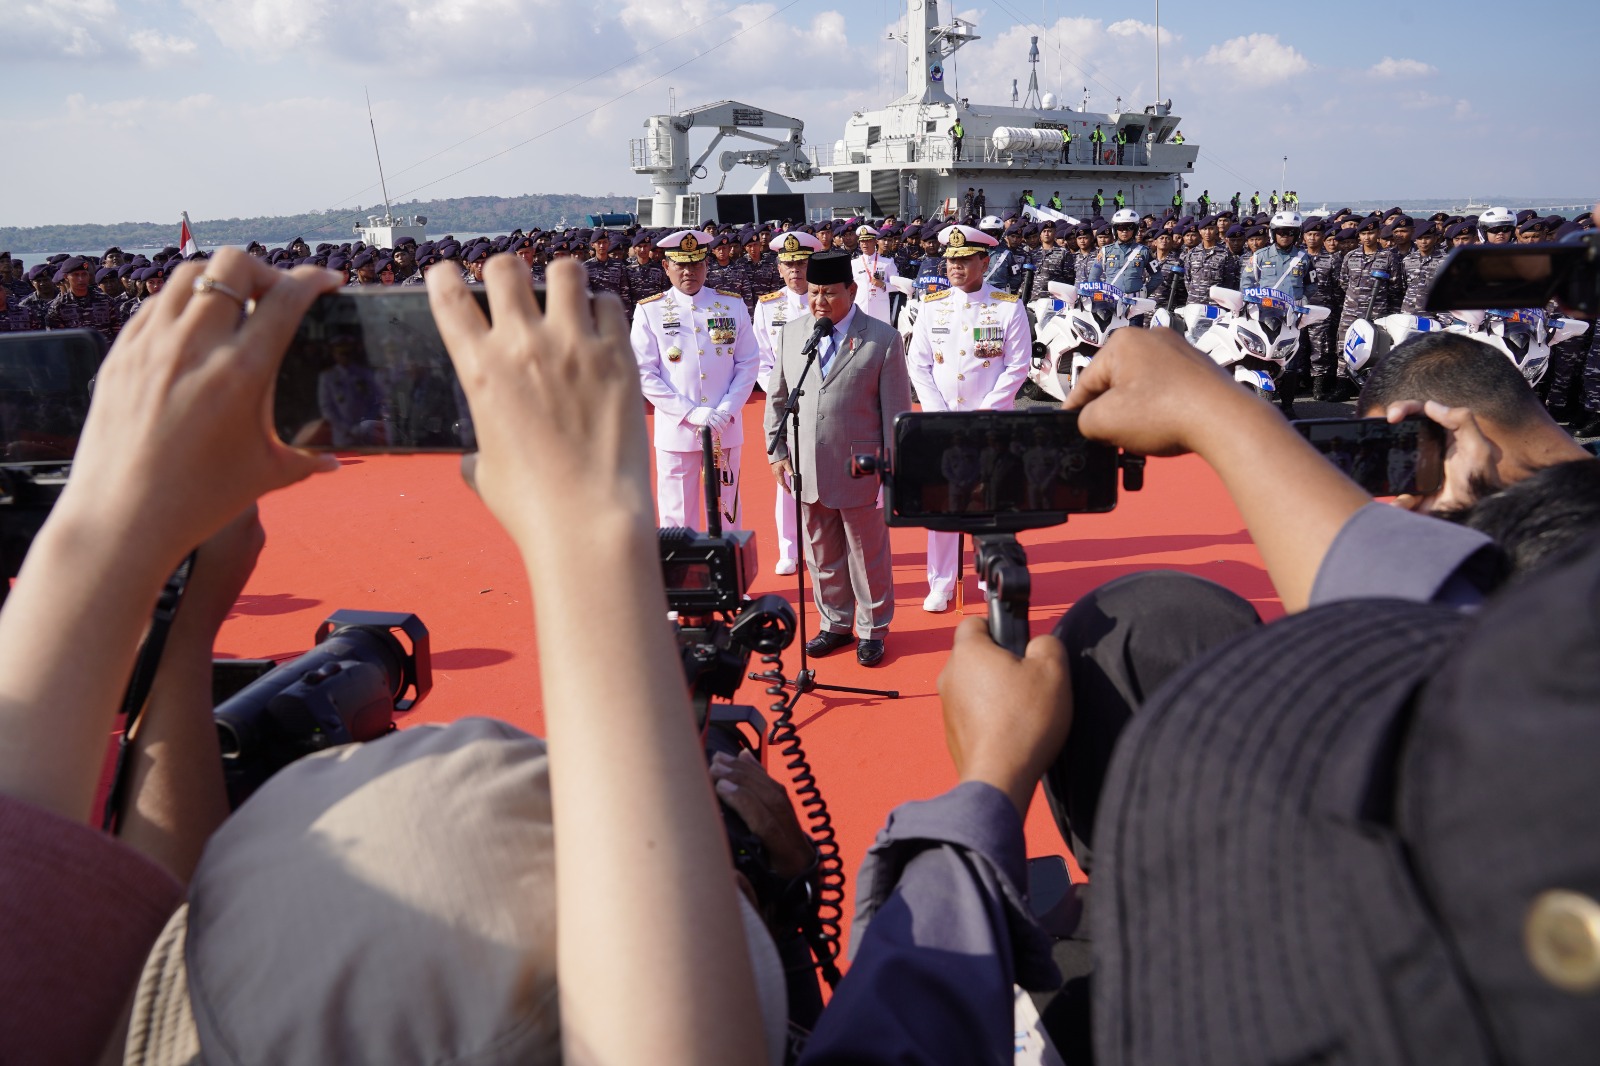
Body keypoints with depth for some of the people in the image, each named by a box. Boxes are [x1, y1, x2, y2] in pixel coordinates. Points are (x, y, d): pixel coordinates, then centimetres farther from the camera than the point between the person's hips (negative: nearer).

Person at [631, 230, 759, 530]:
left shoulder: (733, 305, 6)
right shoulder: (649, 311, 0)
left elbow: (748, 364, 5)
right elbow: (644, 373, -4)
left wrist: (725, 411, -9)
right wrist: (691, 413, -13)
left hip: (726, 430, 2)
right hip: (675, 432, -1)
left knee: (727, 516, 10)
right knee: (677, 520, 5)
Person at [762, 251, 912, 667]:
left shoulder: (883, 340, -6)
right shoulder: (792, 333, 6)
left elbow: (896, 410, -5)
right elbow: (777, 397, 13)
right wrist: (777, 452, 9)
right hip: (807, 471, 4)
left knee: (868, 555, 9)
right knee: (821, 554, 15)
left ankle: (872, 630, 26)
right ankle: (835, 623, 32)